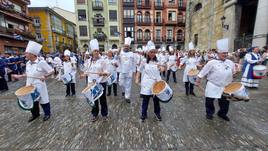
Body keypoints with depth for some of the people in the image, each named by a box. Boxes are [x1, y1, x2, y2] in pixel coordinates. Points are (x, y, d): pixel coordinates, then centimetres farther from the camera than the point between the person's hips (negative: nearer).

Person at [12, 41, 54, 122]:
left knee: (43, 101, 7)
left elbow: (52, 71, -16)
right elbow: (28, 74, 18)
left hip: (39, 87, -7)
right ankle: (35, 114, 40)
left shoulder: (42, 62, -18)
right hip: (29, 87, 7)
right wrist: (19, 76, 11)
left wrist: (45, 76, -27)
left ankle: (47, 114, 27)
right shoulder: (28, 63, 4)